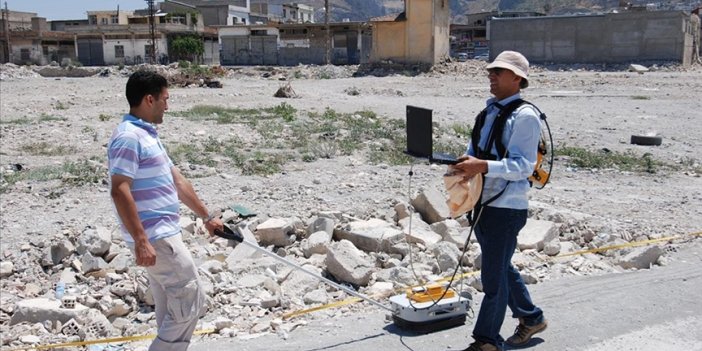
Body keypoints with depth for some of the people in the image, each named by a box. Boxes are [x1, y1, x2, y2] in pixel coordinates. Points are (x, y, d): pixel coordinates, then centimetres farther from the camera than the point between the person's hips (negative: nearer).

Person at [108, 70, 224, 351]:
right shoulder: (129, 137, -16)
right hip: (154, 238, -10)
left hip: (163, 235, 10)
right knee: (191, 301, -5)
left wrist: (206, 216, 27)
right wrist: (141, 240, -26)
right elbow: (120, 191, -23)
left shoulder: (148, 135, 16)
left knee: (174, 309, 16)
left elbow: (177, 182, 22)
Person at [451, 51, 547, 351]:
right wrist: (464, 163, -2)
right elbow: (475, 149, 21)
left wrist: (483, 166, -31)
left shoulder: (525, 116, -12)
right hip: (482, 203, 9)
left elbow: (523, 166, -19)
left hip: (506, 208, -8)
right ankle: (530, 318, 40)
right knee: (501, 269, 21)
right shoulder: (489, 112, 13)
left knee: (493, 276, 1)